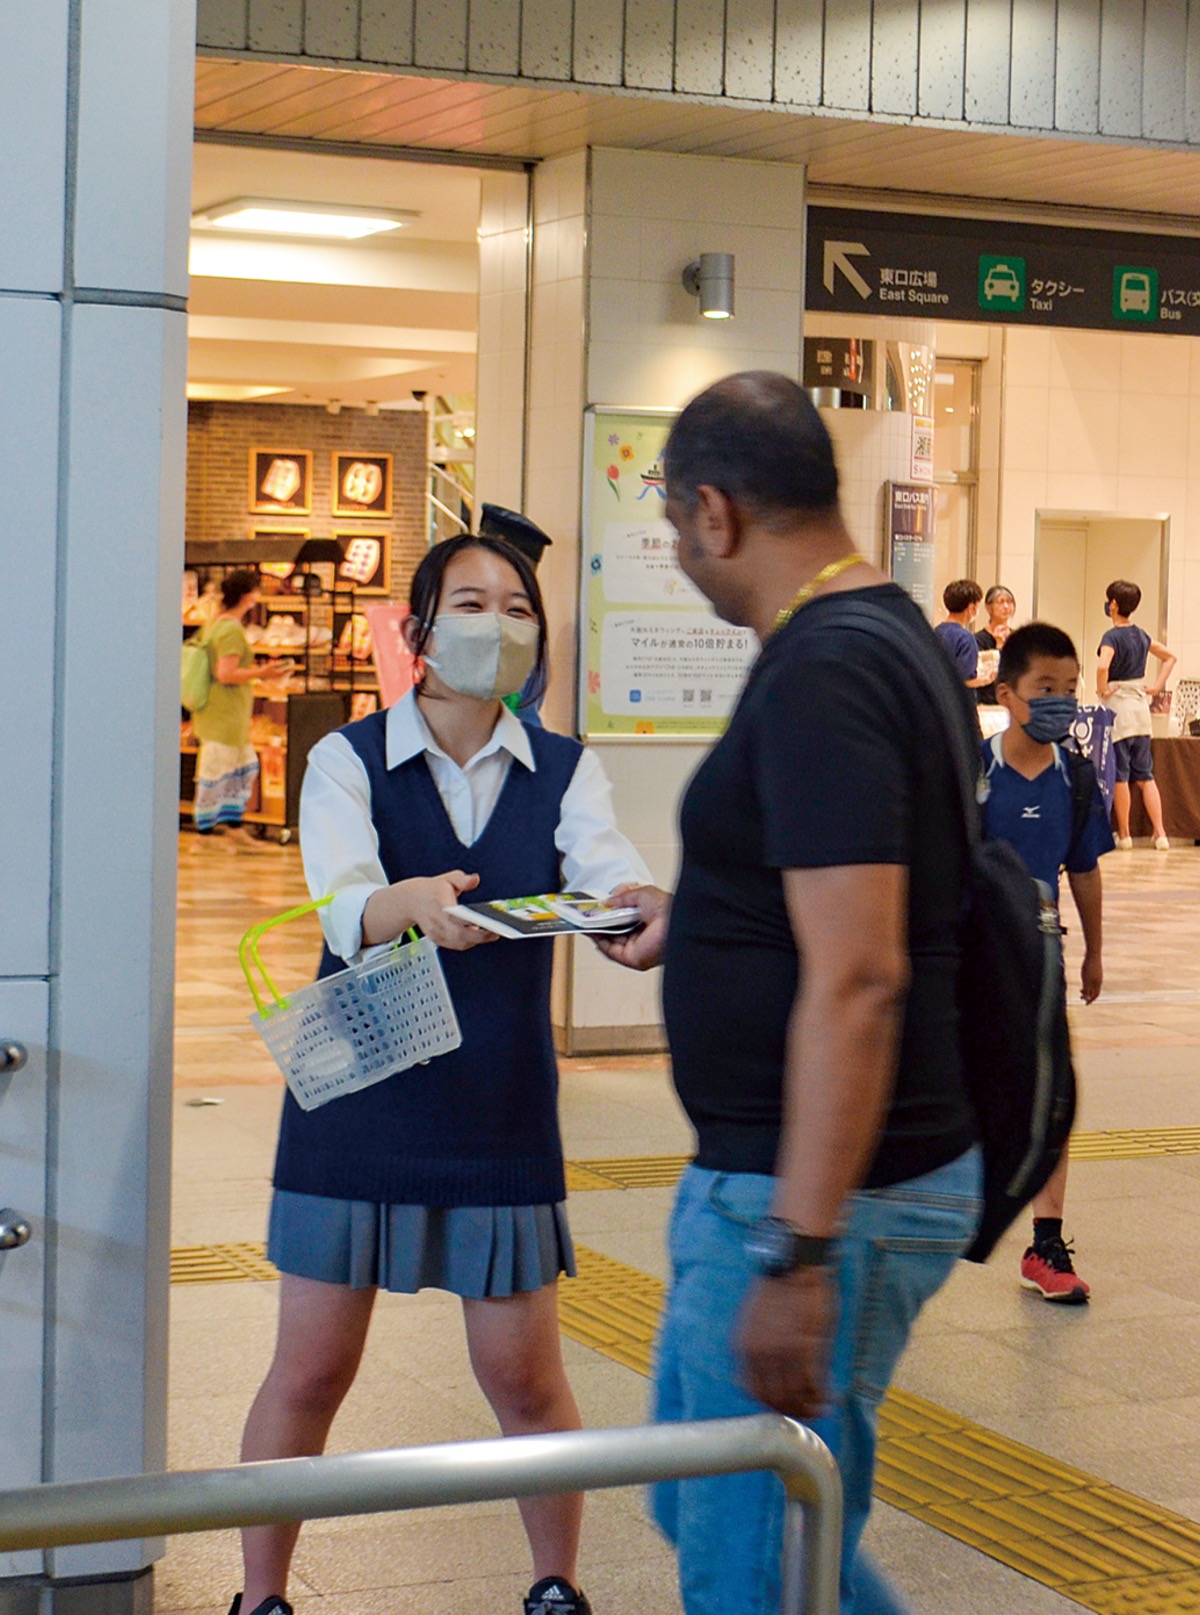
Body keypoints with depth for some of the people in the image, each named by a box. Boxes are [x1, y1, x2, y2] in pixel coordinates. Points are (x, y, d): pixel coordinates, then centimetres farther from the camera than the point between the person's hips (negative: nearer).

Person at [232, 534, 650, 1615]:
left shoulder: (562, 772, 2)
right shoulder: (350, 760, -5)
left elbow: (610, 872, -16)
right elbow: (344, 909, -21)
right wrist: (413, 903, -44)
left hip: (501, 1111, 2)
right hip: (359, 1106, -1)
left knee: (524, 1376, 6)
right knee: (311, 1371, 4)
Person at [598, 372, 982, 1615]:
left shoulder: (820, 674, -21)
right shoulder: (885, 633, 10)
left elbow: (856, 979, -28)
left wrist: (798, 1254, -29)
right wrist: (691, 920, 32)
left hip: (823, 1192, -11)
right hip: (765, 1176, 11)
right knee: (703, 1500, 23)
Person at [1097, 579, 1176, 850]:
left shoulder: (1112, 637, -13)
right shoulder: (1140, 635, 9)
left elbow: (1103, 667, -32)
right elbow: (1169, 657, 21)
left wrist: (1102, 690, -16)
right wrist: (1157, 686, 14)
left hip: (1118, 707, -7)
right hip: (1140, 706, 7)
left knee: (1119, 775, 2)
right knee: (1145, 774, 9)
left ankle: (1124, 835, 7)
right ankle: (1160, 834, 3)